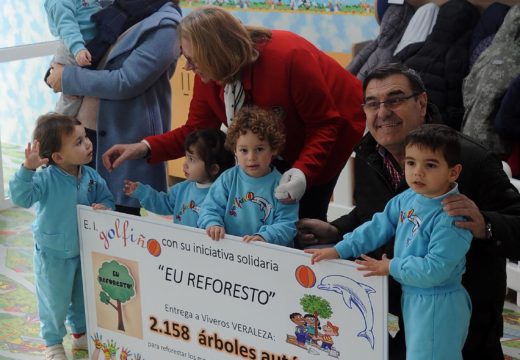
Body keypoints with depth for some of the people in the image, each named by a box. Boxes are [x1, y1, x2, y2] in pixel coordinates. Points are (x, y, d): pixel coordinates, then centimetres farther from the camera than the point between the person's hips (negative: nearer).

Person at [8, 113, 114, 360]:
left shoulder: (92, 177, -9)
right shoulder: (46, 178, -26)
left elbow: (106, 199, 3)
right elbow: (21, 197, -37)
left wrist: (104, 207, -20)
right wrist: (28, 168, -49)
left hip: (84, 251, 5)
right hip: (53, 255, -5)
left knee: (83, 297, 23)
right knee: (55, 302, 10)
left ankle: (81, 333, 48)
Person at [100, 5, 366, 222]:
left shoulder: (288, 57, -37)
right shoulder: (208, 75, -19)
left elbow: (326, 124, -29)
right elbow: (196, 130, -11)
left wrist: (303, 171, -45)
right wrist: (145, 148, -28)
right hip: (281, 145, 6)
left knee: (305, 217, -11)